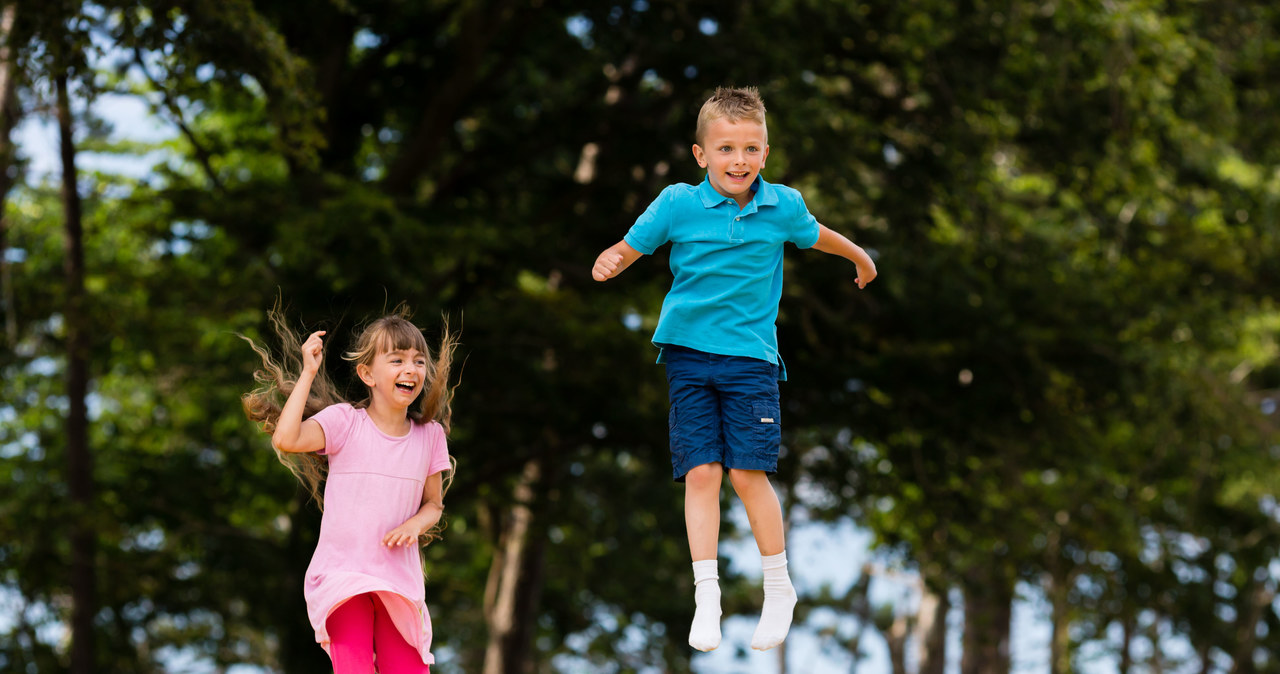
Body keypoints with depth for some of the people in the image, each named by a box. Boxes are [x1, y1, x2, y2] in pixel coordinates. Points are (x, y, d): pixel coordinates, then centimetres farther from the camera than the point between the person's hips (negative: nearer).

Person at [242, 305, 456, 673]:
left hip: (399, 578, 3)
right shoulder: (344, 422, -5)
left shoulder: (430, 435, 6)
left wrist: (415, 525, -8)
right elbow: (286, 439, -21)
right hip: (343, 571, -3)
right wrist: (308, 374, -18)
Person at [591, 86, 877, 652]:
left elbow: (814, 236, 21)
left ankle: (780, 589, 10)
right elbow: (627, 249, 1)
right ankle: (706, 598, 0)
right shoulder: (677, 205, -5)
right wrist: (608, 264, -23)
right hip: (688, 354, 0)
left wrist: (860, 257, 40)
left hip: (751, 356, 0)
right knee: (700, 473, -5)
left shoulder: (782, 206, 0)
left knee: (748, 473, -8)